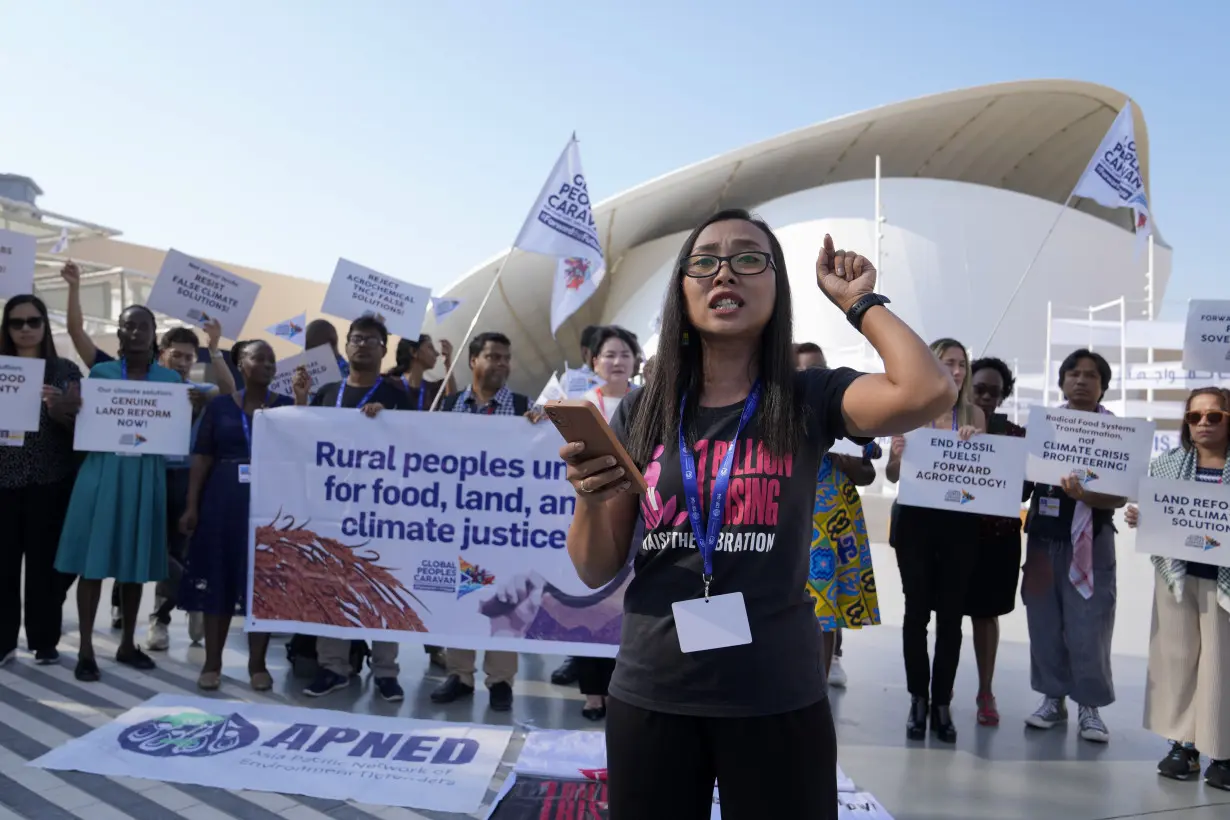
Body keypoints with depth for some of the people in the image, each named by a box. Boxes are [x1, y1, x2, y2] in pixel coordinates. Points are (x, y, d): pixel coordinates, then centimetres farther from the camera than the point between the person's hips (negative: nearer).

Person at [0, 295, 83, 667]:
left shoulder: (65, 371, 4)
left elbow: (78, 423, 1)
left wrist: (57, 408, -18)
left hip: (50, 480, -1)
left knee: (44, 561, 3)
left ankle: (44, 641, 14)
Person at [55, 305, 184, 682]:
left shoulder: (171, 379, 6)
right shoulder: (100, 372, 5)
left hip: (145, 477, 1)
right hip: (102, 472, -1)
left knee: (135, 564, 8)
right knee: (93, 561, -1)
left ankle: (127, 644, 21)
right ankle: (86, 648, 8)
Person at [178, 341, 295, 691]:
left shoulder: (286, 405, 4)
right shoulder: (220, 405, 5)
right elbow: (202, 457, 3)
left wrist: (302, 400, -17)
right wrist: (191, 505, -3)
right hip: (222, 502, 1)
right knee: (218, 579, 5)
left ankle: (257, 663, 13)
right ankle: (212, 663, 15)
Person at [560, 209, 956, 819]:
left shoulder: (807, 401, -2)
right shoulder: (641, 412, 2)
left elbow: (928, 392, -22)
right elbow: (596, 572, 4)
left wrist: (858, 301, -7)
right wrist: (590, 498, -16)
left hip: (777, 700, -1)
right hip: (649, 698, 2)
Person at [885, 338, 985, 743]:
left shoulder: (974, 415, 6)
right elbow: (893, 476, 0)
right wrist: (896, 456, -22)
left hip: (959, 525, 2)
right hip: (915, 521, -2)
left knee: (951, 614, 5)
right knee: (917, 610, 3)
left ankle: (942, 703, 14)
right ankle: (918, 700, 14)